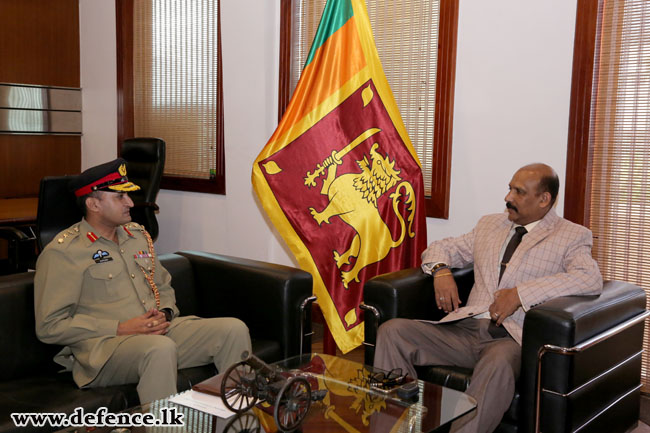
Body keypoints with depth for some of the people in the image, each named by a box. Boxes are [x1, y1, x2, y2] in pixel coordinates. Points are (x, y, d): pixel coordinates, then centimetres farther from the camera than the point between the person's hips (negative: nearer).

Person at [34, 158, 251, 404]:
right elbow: (49, 326, -9)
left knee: (234, 328, -13)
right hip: (103, 346, -7)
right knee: (161, 348, -39)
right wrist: (121, 328, -15)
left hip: (161, 331, 7)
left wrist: (165, 313, 4)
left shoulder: (138, 236, 20)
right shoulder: (62, 252, -3)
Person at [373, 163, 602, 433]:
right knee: (392, 331, -16)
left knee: (498, 364, -41)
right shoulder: (489, 225, 22)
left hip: (513, 337, -5)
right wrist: (441, 270, 3)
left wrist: (521, 293, -20)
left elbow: (591, 279, -13)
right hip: (468, 328, 5)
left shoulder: (572, 236, 6)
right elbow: (441, 248, 28)